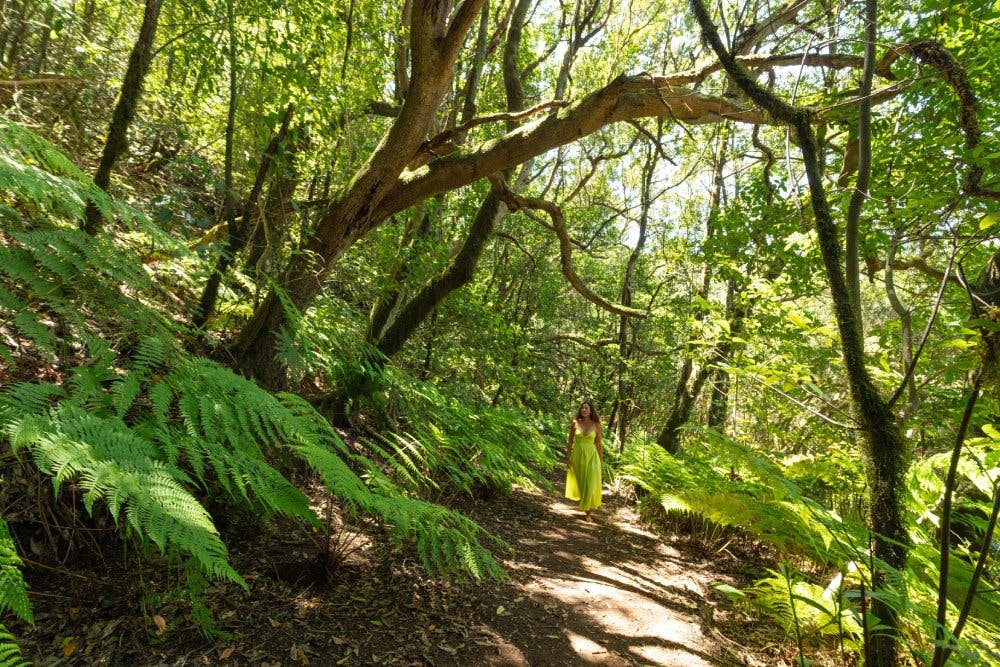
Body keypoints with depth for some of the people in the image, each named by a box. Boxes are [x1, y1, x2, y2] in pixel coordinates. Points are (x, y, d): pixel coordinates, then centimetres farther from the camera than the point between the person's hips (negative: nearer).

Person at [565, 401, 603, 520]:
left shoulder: (596, 425, -6)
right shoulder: (575, 423, -5)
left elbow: (599, 444, 0)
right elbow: (570, 442, 1)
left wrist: (601, 461, 2)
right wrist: (568, 458, -2)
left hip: (591, 457, -1)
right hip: (577, 456, 2)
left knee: (590, 485, -3)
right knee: (578, 483, 16)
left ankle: (588, 513, 12)